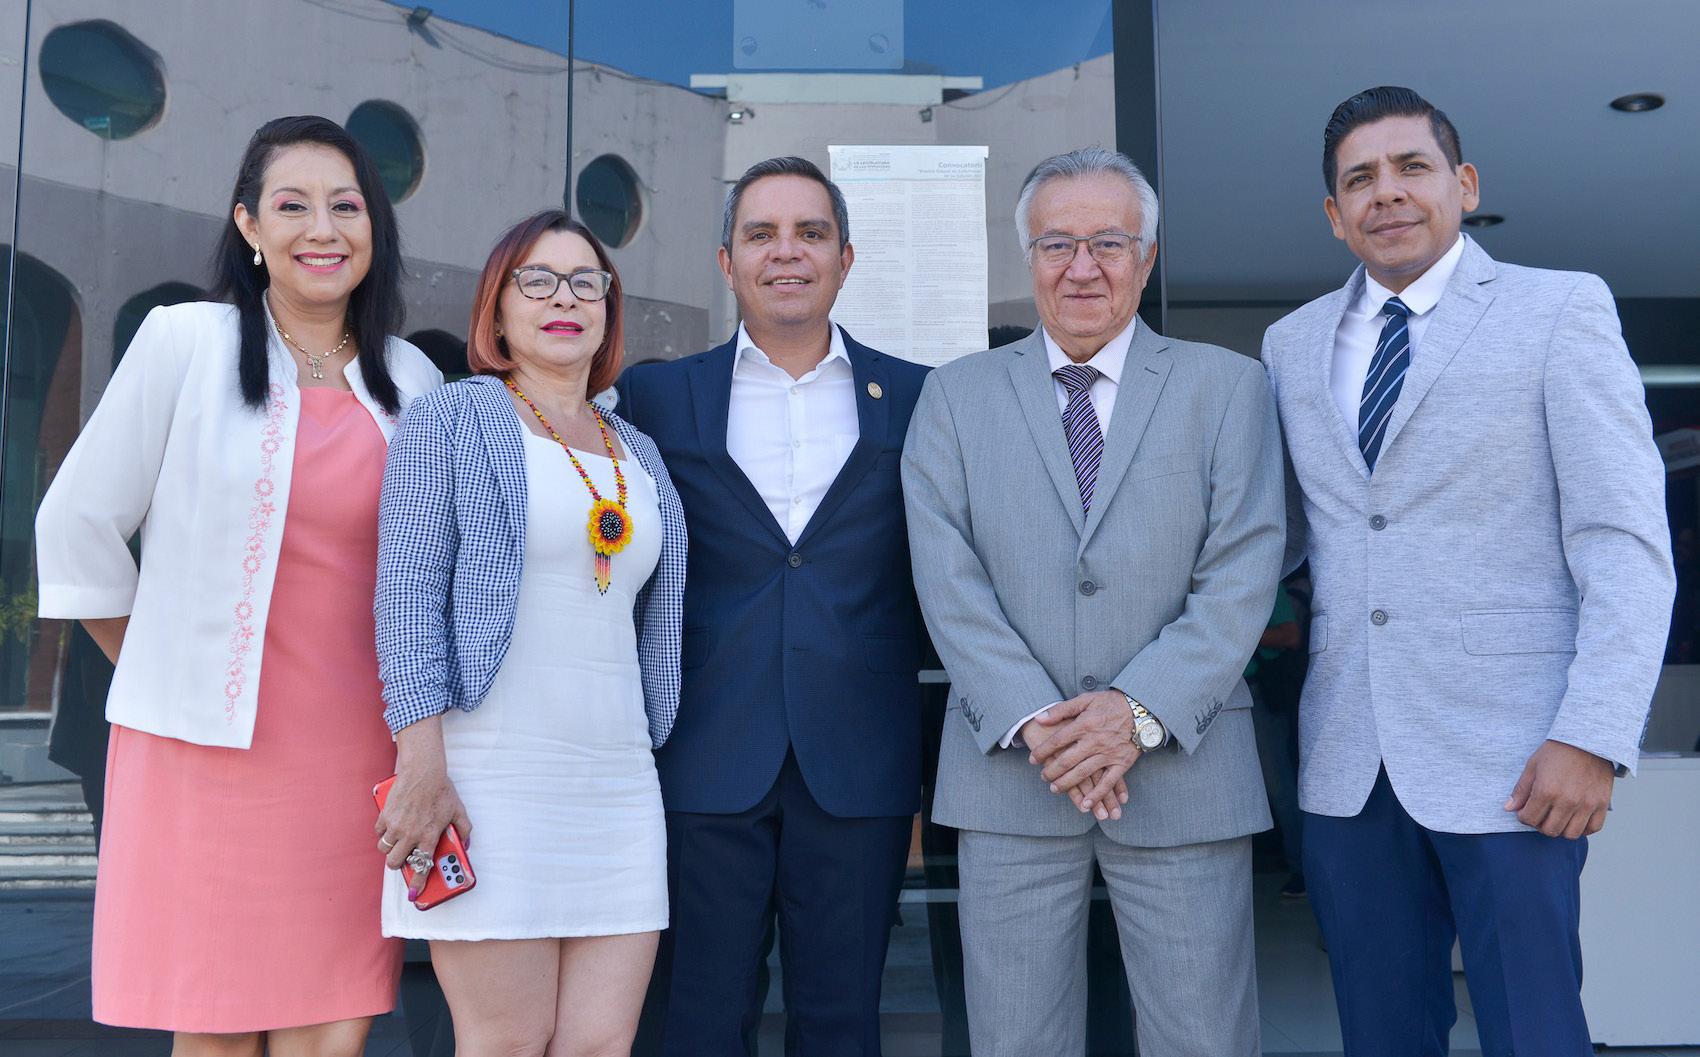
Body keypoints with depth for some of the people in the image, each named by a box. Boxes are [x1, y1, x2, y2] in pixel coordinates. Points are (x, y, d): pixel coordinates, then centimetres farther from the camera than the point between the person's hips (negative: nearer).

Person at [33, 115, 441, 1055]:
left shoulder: (413, 383, 8)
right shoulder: (184, 342, -2)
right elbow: (77, 525, 2)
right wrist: (165, 668, 6)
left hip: (352, 755, 3)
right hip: (207, 747, -2)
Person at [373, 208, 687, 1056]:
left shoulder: (639, 455, 18)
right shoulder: (453, 420, 3)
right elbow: (408, 594, -6)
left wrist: (655, 752, 15)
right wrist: (422, 764, -14)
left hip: (620, 785, 5)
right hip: (490, 777, -5)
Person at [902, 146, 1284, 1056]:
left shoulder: (1227, 386, 7)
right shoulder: (955, 395, 8)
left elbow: (1242, 573, -3)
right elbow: (948, 579, -1)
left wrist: (1141, 710, -13)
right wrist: (1033, 722, -12)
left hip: (1184, 769, 0)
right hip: (1009, 774, 1)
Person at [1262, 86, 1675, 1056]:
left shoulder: (1561, 310, -1)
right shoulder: (1292, 343, 12)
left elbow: (1627, 542, -7)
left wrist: (1592, 738, -15)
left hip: (1506, 758, -4)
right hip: (1349, 762, 4)